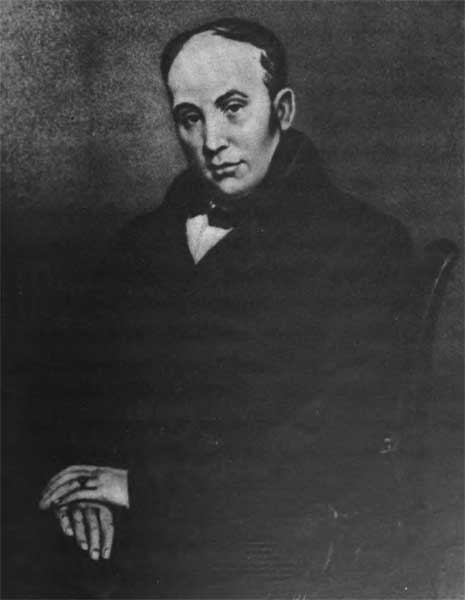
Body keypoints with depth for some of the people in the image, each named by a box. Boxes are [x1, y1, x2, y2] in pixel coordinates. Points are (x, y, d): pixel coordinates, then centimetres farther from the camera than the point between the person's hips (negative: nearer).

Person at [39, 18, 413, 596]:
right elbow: (92, 383, 14)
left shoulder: (366, 243, -5)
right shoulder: (143, 237, 13)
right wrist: (90, 474, -8)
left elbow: (341, 446, -13)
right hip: (132, 543, 3)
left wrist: (150, 485, -14)